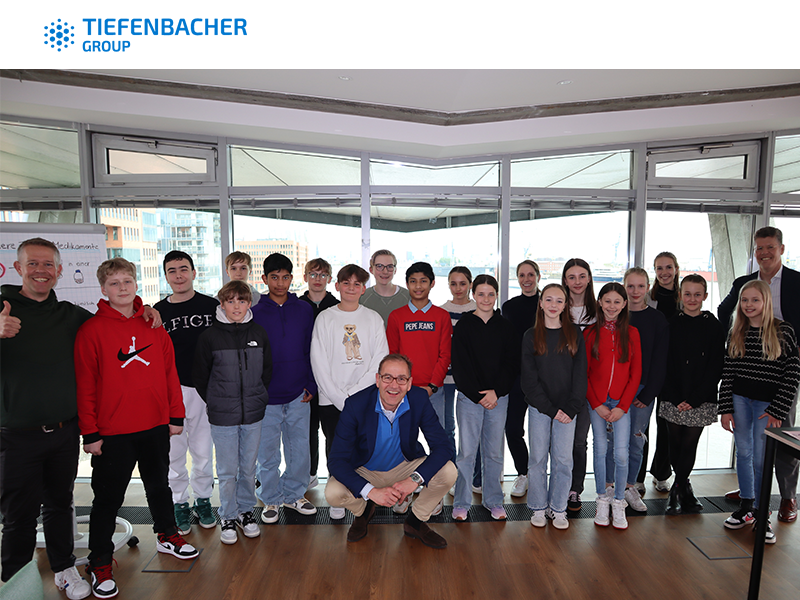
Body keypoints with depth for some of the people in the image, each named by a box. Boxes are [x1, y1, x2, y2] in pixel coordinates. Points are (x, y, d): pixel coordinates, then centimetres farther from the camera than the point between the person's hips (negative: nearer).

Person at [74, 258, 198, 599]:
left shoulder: (153, 325, 3)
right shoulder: (91, 330, -8)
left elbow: (170, 372, 5)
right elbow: (84, 385, -8)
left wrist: (175, 416, 4)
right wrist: (90, 433, -9)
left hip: (156, 426, 4)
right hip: (112, 432, -3)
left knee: (159, 484, 20)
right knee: (108, 497, 10)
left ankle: (166, 535, 41)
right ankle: (99, 564, 29)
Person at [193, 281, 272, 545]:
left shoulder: (259, 333, 1)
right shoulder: (209, 337, -6)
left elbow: (267, 370, 11)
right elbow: (201, 376, 2)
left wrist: (258, 398, 8)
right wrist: (216, 403, 5)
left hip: (253, 414, 2)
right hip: (222, 416, -2)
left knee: (249, 467, 13)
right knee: (227, 471, 8)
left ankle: (246, 511, 31)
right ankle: (228, 518, 25)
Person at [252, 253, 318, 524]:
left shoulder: (304, 310, 3)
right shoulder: (254, 313, -2)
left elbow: (311, 349, 6)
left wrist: (311, 384, 1)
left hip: (298, 396, 2)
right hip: (266, 397, -1)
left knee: (299, 449, 12)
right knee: (268, 453, 9)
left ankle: (294, 494, 31)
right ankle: (271, 500, 28)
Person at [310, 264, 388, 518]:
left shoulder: (374, 319, 3)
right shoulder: (325, 318, 2)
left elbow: (380, 361, -3)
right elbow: (319, 363, -3)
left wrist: (353, 392, -11)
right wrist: (339, 397, -10)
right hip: (331, 399, 0)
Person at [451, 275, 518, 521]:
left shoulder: (506, 327, 6)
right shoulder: (463, 325, -1)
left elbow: (512, 364, 3)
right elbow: (460, 365, -4)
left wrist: (495, 392, -9)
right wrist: (478, 395, -9)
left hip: (499, 397, 2)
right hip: (469, 397, -2)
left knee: (494, 451, 10)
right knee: (466, 450, 1)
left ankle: (493, 501, 25)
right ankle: (461, 503, 15)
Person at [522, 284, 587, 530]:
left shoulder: (574, 334, 4)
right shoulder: (531, 336, 1)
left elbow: (580, 374, 1)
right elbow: (529, 378, -3)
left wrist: (571, 408, -8)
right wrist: (550, 409, -10)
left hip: (567, 409, 1)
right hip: (539, 408, -1)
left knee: (563, 459, 5)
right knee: (538, 458, 6)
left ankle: (558, 508, 22)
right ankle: (538, 508, 21)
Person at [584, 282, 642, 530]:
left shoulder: (631, 333, 3)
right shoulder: (590, 333, 1)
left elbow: (635, 373, 2)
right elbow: (584, 373, 1)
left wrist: (622, 406, -5)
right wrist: (597, 404, -6)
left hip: (621, 402, 0)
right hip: (596, 402, 0)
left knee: (621, 454, -2)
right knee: (600, 450, 7)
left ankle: (619, 503, 18)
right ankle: (602, 501, 23)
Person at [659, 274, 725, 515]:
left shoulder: (714, 326, 1)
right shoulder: (671, 323, 2)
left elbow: (716, 367, -2)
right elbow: (664, 363, 0)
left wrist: (694, 399, -9)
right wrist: (674, 397, -9)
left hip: (701, 400, -1)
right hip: (673, 399, 1)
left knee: (690, 444, 2)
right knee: (675, 443, 7)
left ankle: (677, 489, 19)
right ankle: (684, 488, 26)